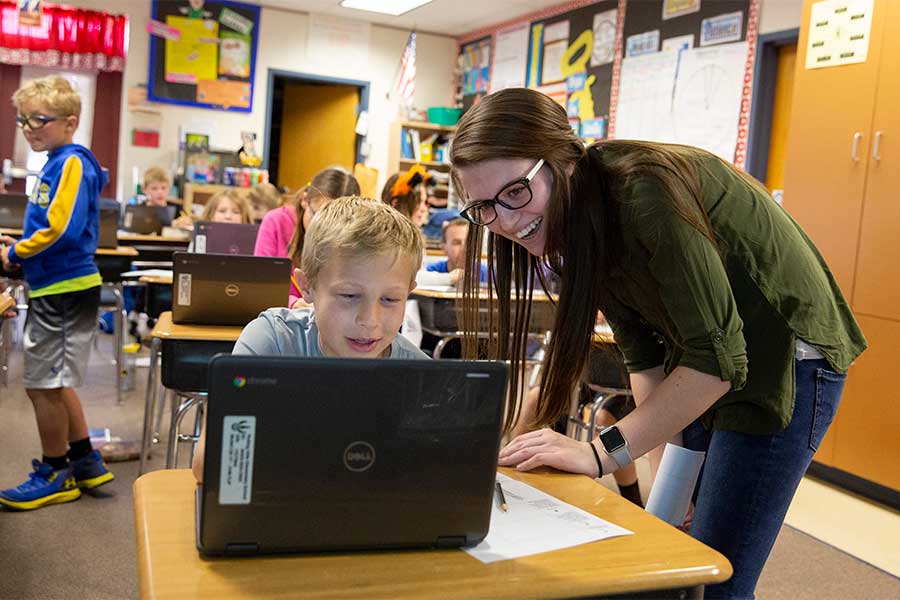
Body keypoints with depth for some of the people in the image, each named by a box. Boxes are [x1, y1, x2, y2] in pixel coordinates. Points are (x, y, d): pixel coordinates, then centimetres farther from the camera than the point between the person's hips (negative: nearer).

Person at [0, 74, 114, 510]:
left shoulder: (71, 165, -16)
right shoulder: (57, 163, 13)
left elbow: (62, 229, -25)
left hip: (63, 292, -10)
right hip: (55, 289, 10)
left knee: (45, 384, 2)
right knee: (51, 382, 19)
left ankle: (55, 475, 18)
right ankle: (86, 463, 29)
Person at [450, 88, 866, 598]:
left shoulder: (646, 191, -29)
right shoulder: (575, 223, -3)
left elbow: (719, 357, -30)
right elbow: (644, 355, -3)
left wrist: (603, 452, -30)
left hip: (786, 359, -8)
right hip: (699, 365, 8)